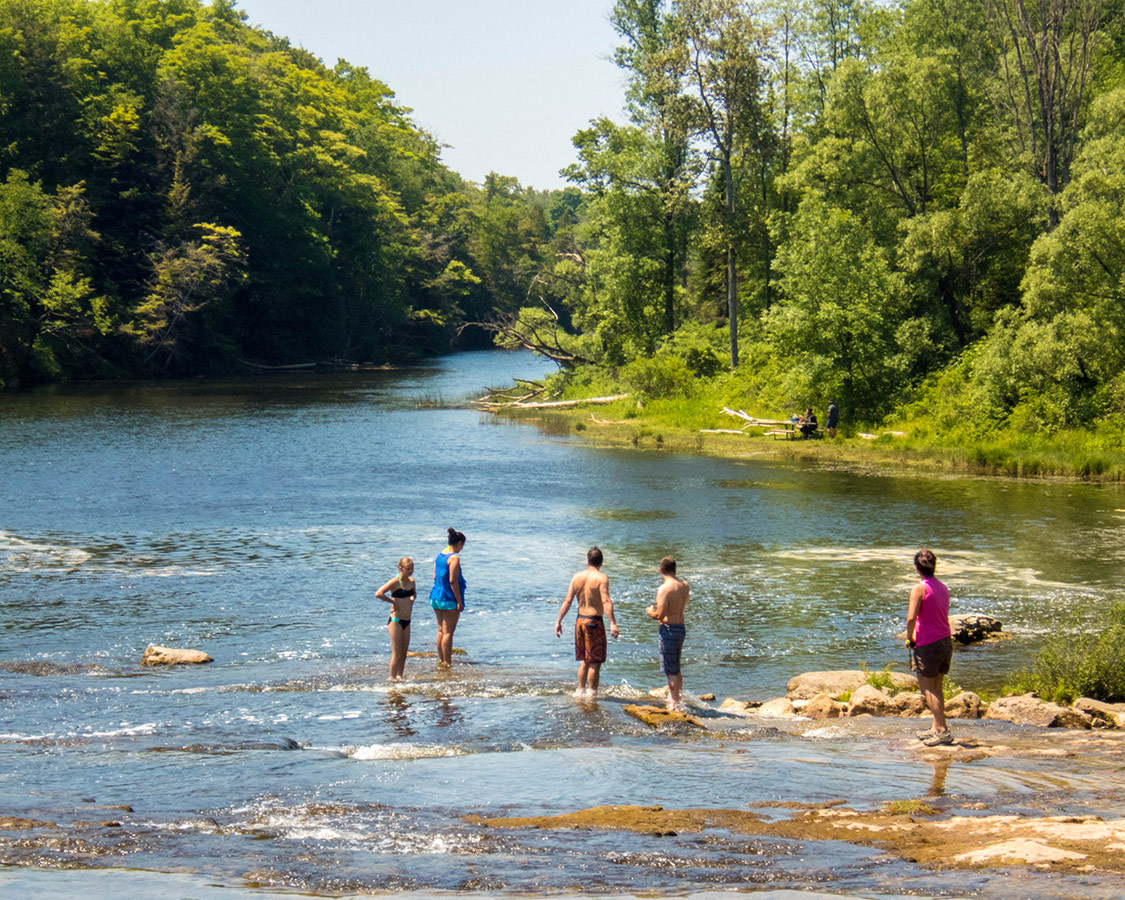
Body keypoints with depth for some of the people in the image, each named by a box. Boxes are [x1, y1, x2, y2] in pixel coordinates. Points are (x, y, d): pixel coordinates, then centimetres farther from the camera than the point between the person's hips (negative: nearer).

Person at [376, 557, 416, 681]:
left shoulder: (411, 581, 7)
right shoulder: (395, 581, -14)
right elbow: (378, 594, -26)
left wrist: (411, 601, 10)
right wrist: (393, 601, -16)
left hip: (406, 621, 7)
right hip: (396, 621, -7)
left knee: (404, 653, 10)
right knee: (397, 654, -5)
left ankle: (399, 676, 21)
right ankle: (392, 678, 2)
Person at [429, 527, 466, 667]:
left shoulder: (439, 556, 10)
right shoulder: (454, 558, -15)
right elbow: (453, 581, -19)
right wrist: (459, 601, -16)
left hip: (436, 596, 8)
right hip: (449, 599, -8)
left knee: (441, 630, 16)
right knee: (448, 632, -3)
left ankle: (441, 660, 23)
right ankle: (447, 663, 0)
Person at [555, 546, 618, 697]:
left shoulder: (577, 576, 5)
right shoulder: (602, 578, -11)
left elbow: (568, 601, 3)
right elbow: (606, 602, -21)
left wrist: (559, 621, 8)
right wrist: (612, 623, -24)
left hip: (580, 620, 6)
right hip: (595, 622, -6)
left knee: (584, 661, 18)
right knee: (595, 662, 2)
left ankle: (580, 690, 22)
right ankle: (592, 692, 2)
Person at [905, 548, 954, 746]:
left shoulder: (919, 589, -13)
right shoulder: (943, 588, 10)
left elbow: (911, 618, -22)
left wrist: (910, 638, -6)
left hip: (927, 644, -7)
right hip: (946, 641, 7)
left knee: (927, 688, -1)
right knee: (936, 688, 16)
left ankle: (942, 730, -8)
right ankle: (937, 728, 20)